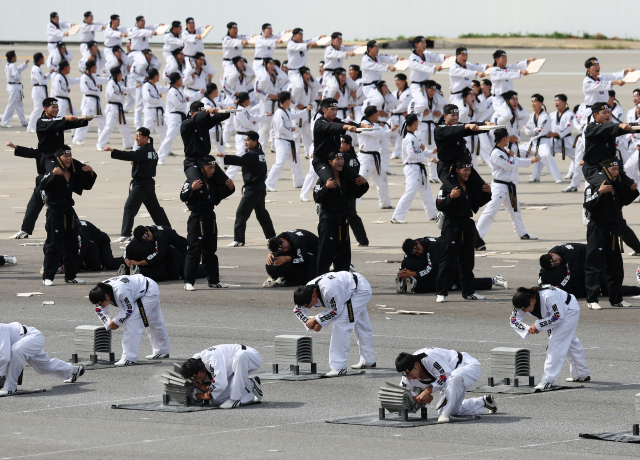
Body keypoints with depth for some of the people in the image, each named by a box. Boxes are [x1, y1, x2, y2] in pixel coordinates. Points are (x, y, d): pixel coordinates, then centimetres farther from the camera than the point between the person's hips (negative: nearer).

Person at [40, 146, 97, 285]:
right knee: (53, 246, -7)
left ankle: (70, 275, 21)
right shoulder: (53, 170, -11)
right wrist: (53, 173, -41)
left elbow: (87, 185, 20)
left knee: (71, 245, 12)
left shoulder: (74, 173, 9)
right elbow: (43, 185, -28)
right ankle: (48, 277, -4)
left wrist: (91, 173, 3)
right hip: (55, 211, -7)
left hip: (69, 212, 7)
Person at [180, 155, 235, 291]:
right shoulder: (192, 181, -11)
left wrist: (230, 188, 8)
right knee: (194, 250, -8)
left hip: (210, 218, 7)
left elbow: (219, 196, 24)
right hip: (197, 218, -7)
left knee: (210, 250, 14)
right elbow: (183, 197, -19)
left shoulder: (213, 182, 11)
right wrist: (192, 189, -35)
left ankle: (213, 280, 20)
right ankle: (188, 281, -7)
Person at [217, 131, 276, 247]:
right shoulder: (260, 153, 12)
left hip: (252, 188, -10)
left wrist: (225, 157, -46)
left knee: (241, 213, -12)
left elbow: (240, 160, -34)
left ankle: (238, 240, -17)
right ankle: (271, 235, 40)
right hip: (261, 187, 10)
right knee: (261, 212, 26)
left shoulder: (252, 155, -17)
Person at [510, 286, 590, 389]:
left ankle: (547, 380, -19)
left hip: (569, 311, -9)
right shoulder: (523, 303, -19)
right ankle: (582, 375, 38)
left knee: (556, 343, -18)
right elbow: (514, 320, -10)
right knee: (571, 343, 22)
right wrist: (528, 329, -28)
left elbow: (558, 317, -34)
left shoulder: (548, 296, -42)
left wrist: (538, 325, -32)